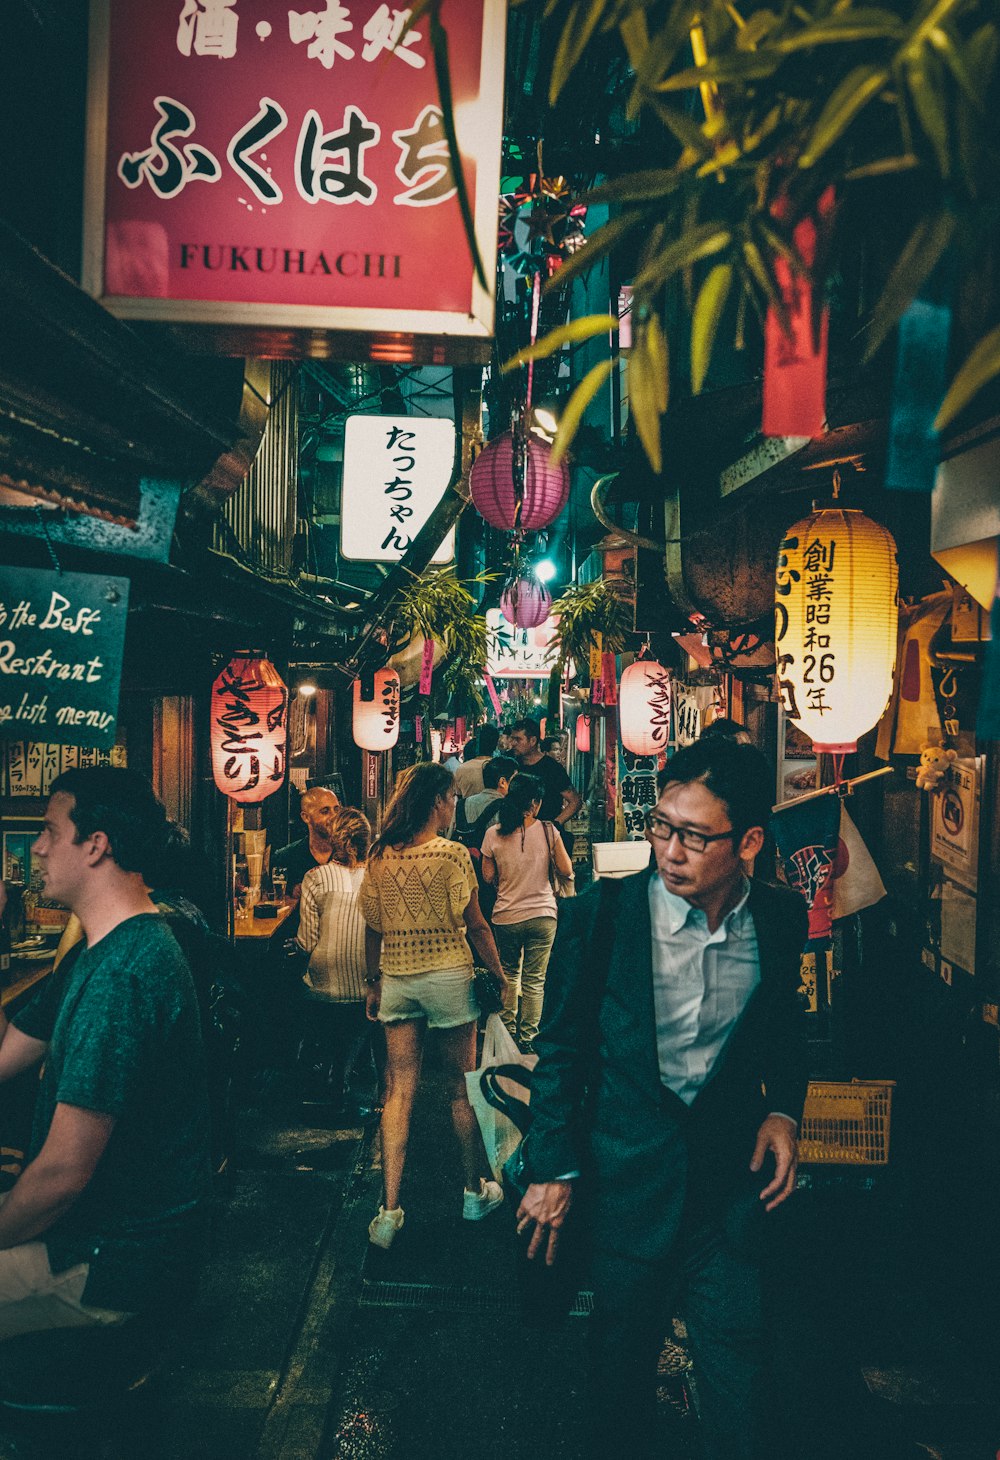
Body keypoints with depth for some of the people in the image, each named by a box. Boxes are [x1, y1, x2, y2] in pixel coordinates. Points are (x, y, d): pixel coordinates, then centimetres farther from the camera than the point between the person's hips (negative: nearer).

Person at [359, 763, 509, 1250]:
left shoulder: (379, 857, 1)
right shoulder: (452, 854, -11)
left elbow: (373, 928, 7)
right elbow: (475, 926, -7)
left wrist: (374, 982, 18)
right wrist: (500, 976, 3)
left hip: (396, 979, 4)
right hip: (447, 976, -4)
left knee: (398, 1091, 6)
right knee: (461, 1088, 11)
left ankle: (389, 1209, 3)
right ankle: (476, 1191, 27)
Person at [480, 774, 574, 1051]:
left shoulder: (494, 834, -6)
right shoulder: (548, 831, -9)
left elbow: (489, 876, 1)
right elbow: (566, 870, -3)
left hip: (506, 917, 1)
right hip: (542, 915, -1)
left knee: (509, 973, 21)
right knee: (534, 981, 7)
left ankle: (508, 1030, 26)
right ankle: (527, 1038, 10)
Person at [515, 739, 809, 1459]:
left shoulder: (780, 918, -6)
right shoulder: (601, 913, -14)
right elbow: (562, 1047, -6)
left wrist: (783, 1110, -2)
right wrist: (553, 1169, -5)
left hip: (735, 1171, 1)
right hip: (627, 1175, -1)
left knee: (735, 1359, 12)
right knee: (624, 1354, 17)